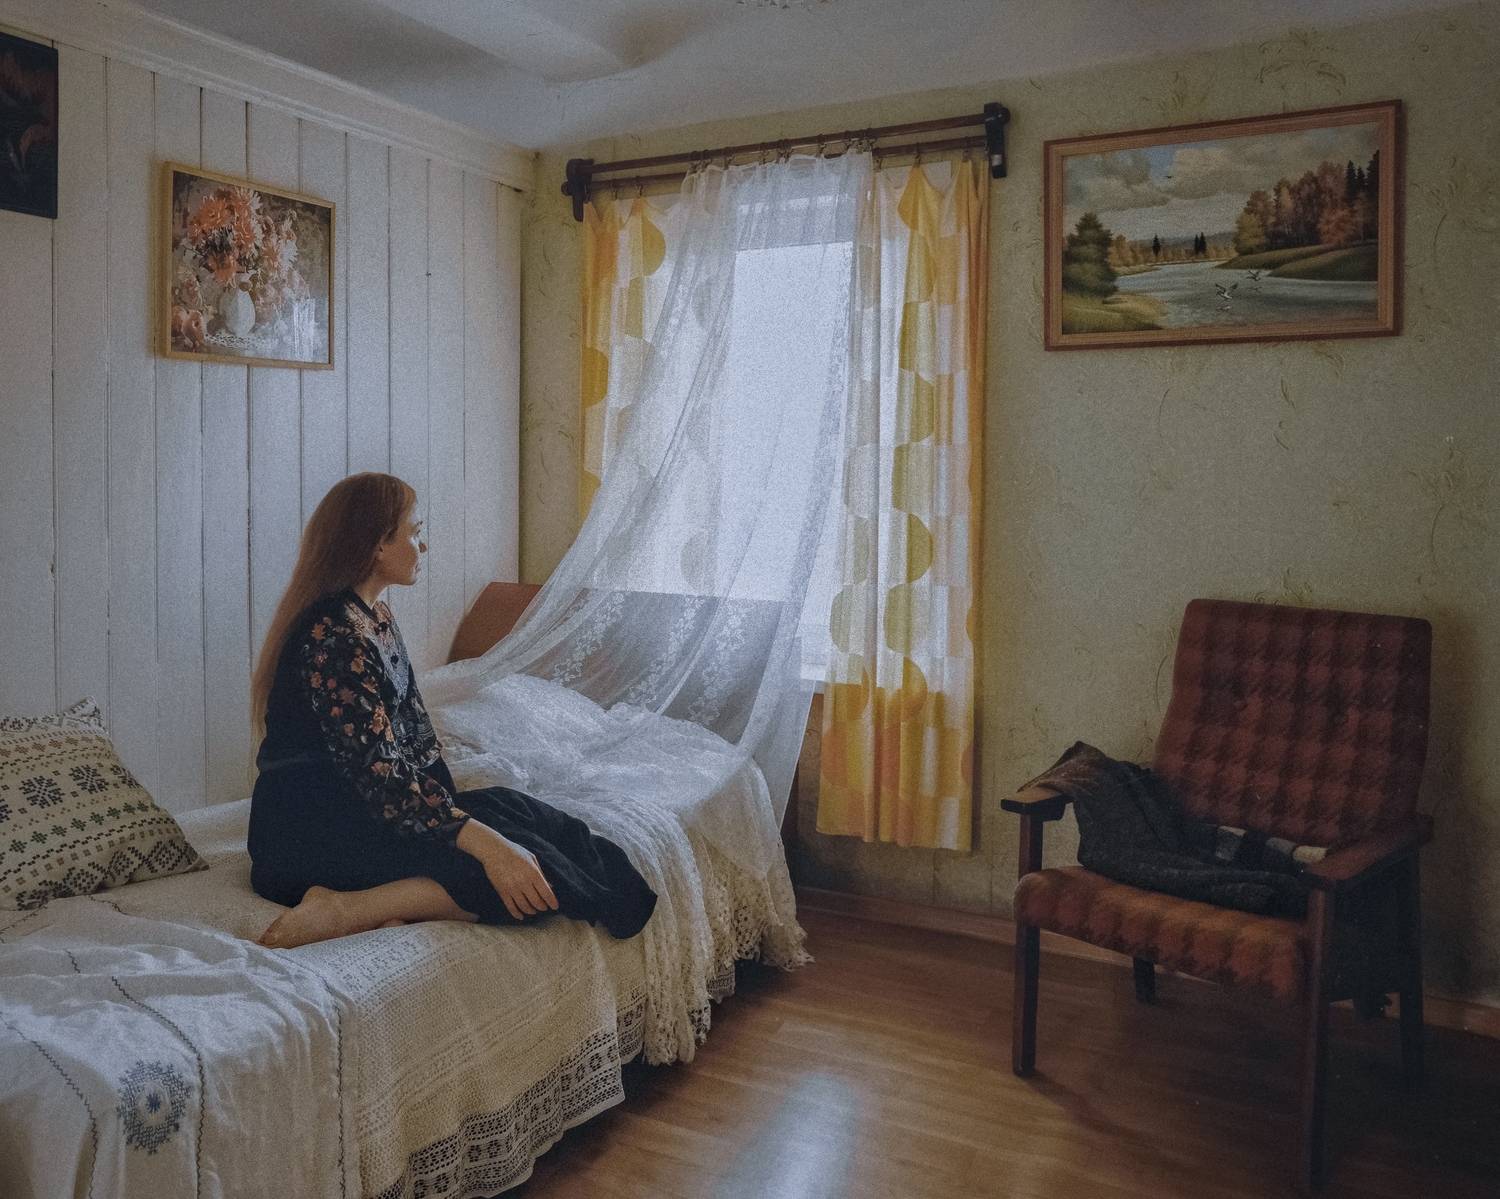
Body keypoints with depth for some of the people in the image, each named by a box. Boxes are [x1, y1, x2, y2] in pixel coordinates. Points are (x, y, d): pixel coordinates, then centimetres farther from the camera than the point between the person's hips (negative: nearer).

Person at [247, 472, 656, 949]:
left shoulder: (373, 618, 12)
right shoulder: (334, 636, -20)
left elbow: (413, 734, 15)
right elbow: (378, 774, -27)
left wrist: (452, 806, 6)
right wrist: (485, 844, -34)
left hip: (350, 808, 10)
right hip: (311, 834, -10)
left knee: (508, 809, -5)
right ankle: (343, 911, -23)